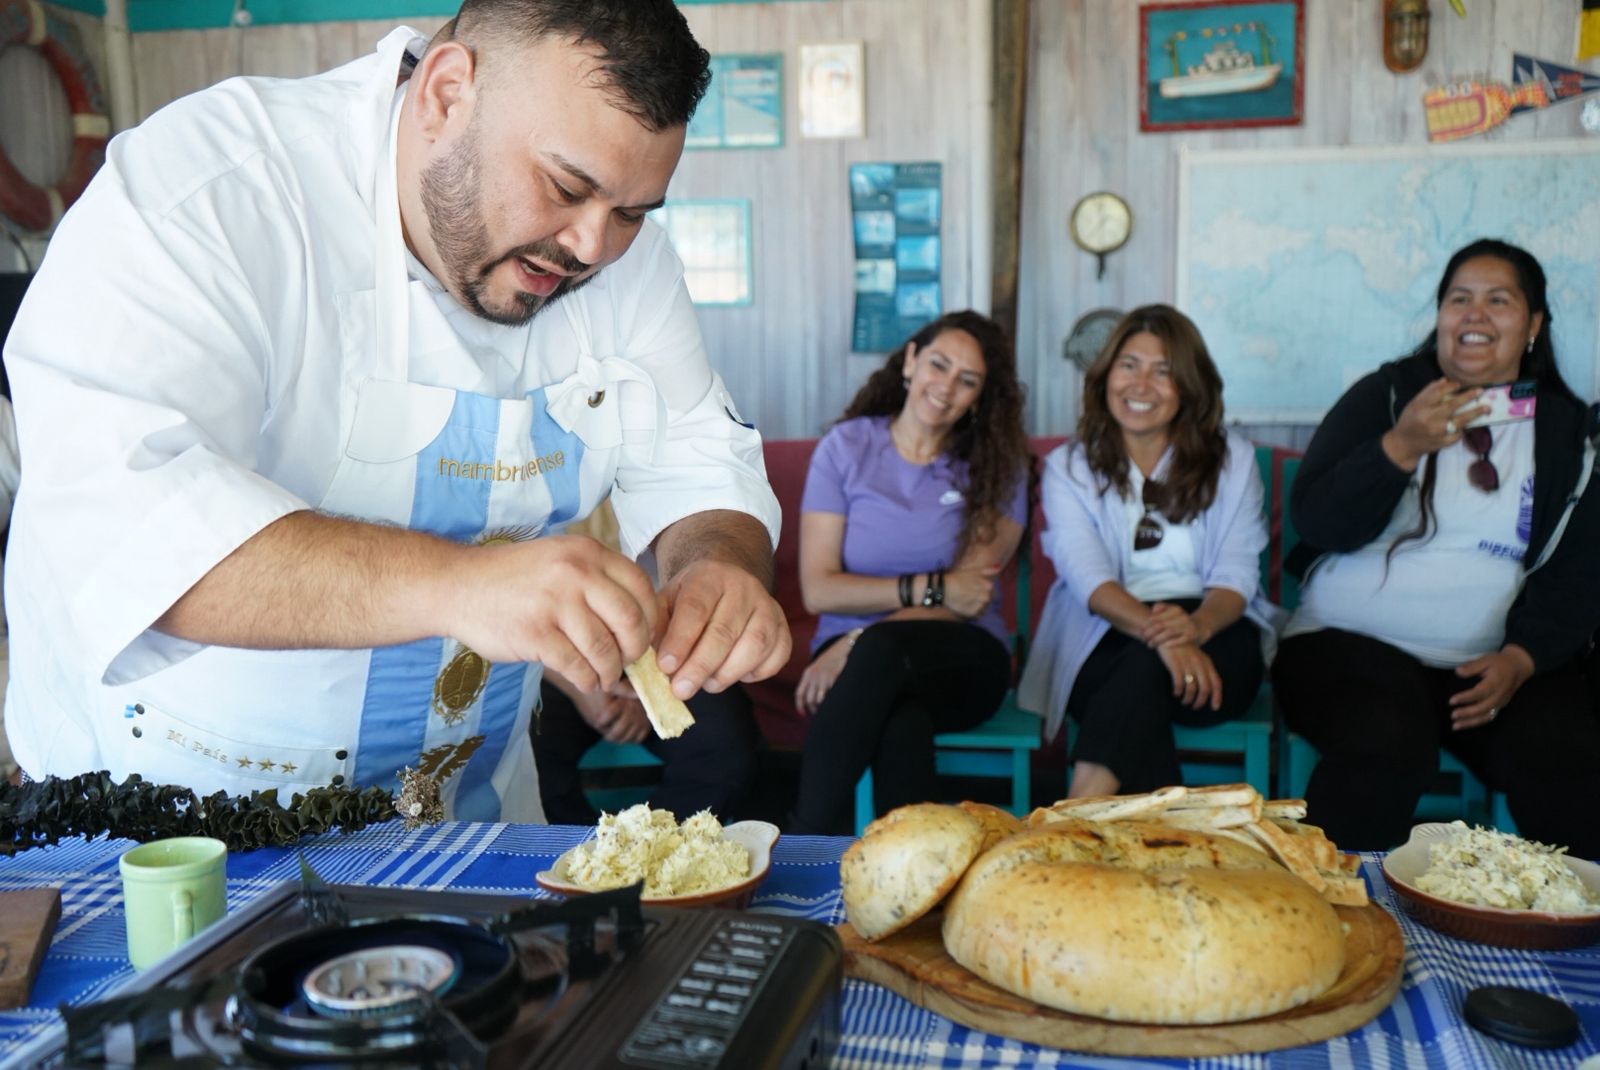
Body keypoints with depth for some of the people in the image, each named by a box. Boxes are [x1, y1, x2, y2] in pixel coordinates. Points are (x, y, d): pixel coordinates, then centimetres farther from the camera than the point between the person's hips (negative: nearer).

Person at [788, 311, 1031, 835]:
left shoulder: (998, 465, 6)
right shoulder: (846, 447, 6)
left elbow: (970, 596, -6)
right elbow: (818, 589, -2)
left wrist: (858, 644, -19)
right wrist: (930, 588, -14)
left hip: (961, 660, 0)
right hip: (852, 654, 0)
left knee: (883, 652, -37)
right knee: (903, 719, -38)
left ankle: (805, 840, -34)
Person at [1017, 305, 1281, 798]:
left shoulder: (1232, 460, 12)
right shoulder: (1068, 467, 10)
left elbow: (1236, 575, 0)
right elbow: (1089, 577, -7)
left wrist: (1197, 626, -26)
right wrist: (1159, 635, -28)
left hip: (1214, 633, 0)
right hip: (1107, 641, 0)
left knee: (1144, 673, -35)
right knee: (1151, 659, -35)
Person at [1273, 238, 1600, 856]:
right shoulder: (1385, 395, 5)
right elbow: (1317, 523, -7)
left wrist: (1521, 658, -12)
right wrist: (1403, 447, -21)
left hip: (1497, 661, 2)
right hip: (1350, 642, -2)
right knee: (1386, 747, -32)